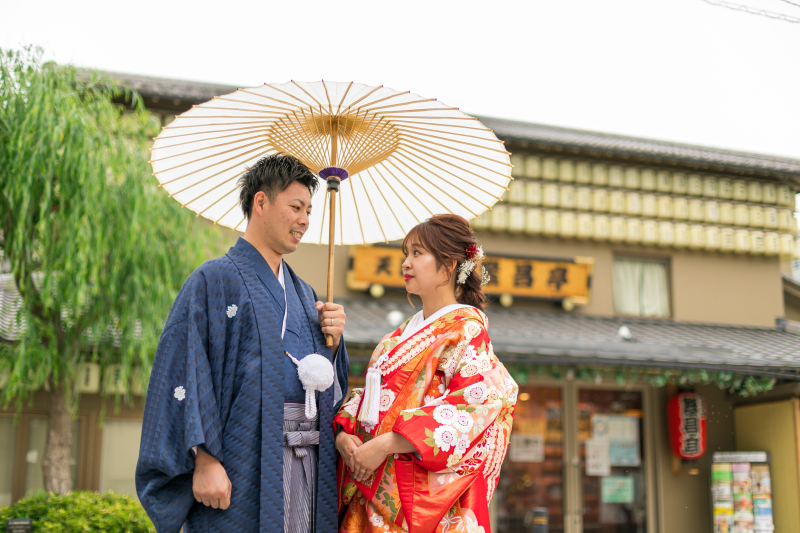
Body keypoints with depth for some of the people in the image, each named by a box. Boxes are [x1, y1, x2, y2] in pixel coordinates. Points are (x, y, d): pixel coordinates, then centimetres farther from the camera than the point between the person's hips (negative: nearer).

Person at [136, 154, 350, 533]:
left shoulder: (303, 293, 20)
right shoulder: (214, 279, -2)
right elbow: (184, 374, -12)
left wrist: (333, 340, 2)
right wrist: (204, 459, -20)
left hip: (309, 465, 6)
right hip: (244, 467, -6)